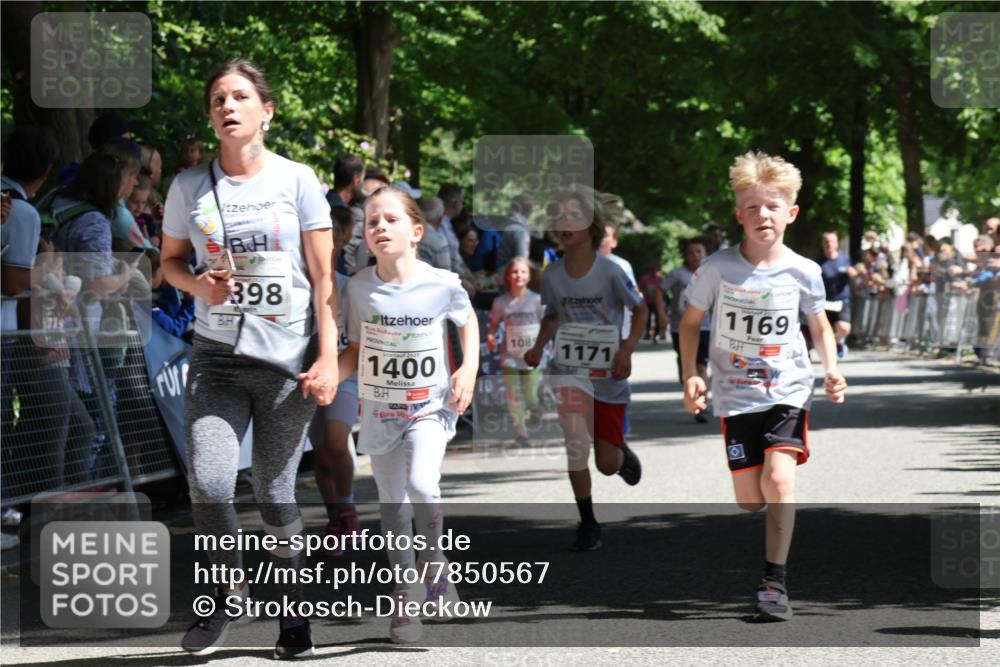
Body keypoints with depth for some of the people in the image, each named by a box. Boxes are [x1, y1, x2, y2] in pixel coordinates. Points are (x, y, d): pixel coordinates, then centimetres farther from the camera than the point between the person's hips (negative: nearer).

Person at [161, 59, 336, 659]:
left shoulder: (297, 180, -1)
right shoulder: (189, 186, 4)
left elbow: (324, 276, 0)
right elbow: (171, 260, 18)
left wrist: (329, 357, -8)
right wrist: (197, 285, -6)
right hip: (217, 357, 1)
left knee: (275, 493, 2)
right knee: (208, 484, -16)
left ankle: (294, 610, 21)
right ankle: (232, 592, 8)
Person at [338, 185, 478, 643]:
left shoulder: (441, 284, -10)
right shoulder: (360, 287, -6)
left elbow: (468, 320, 11)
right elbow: (357, 348, 6)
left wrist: (469, 369, -3)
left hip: (430, 406, -2)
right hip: (379, 411, 2)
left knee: (422, 484, -24)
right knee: (392, 505, 7)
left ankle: (435, 565, 1)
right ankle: (403, 599, 19)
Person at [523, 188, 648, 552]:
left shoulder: (609, 272, -14)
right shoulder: (552, 274, -4)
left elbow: (640, 310, -1)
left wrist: (627, 350, -15)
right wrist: (538, 347, -2)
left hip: (609, 376, -1)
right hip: (570, 371, 1)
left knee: (607, 464, 6)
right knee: (575, 443, -23)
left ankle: (621, 451, 46)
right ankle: (587, 524, -9)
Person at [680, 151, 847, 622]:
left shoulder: (802, 272, -4)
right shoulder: (718, 268, -7)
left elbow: (819, 324, 13)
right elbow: (691, 322, 6)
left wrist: (832, 370, -1)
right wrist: (690, 376, -4)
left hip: (788, 390, -1)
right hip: (736, 394, 1)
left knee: (779, 478, -20)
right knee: (749, 500, 0)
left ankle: (775, 581, -15)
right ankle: (747, 576, 29)